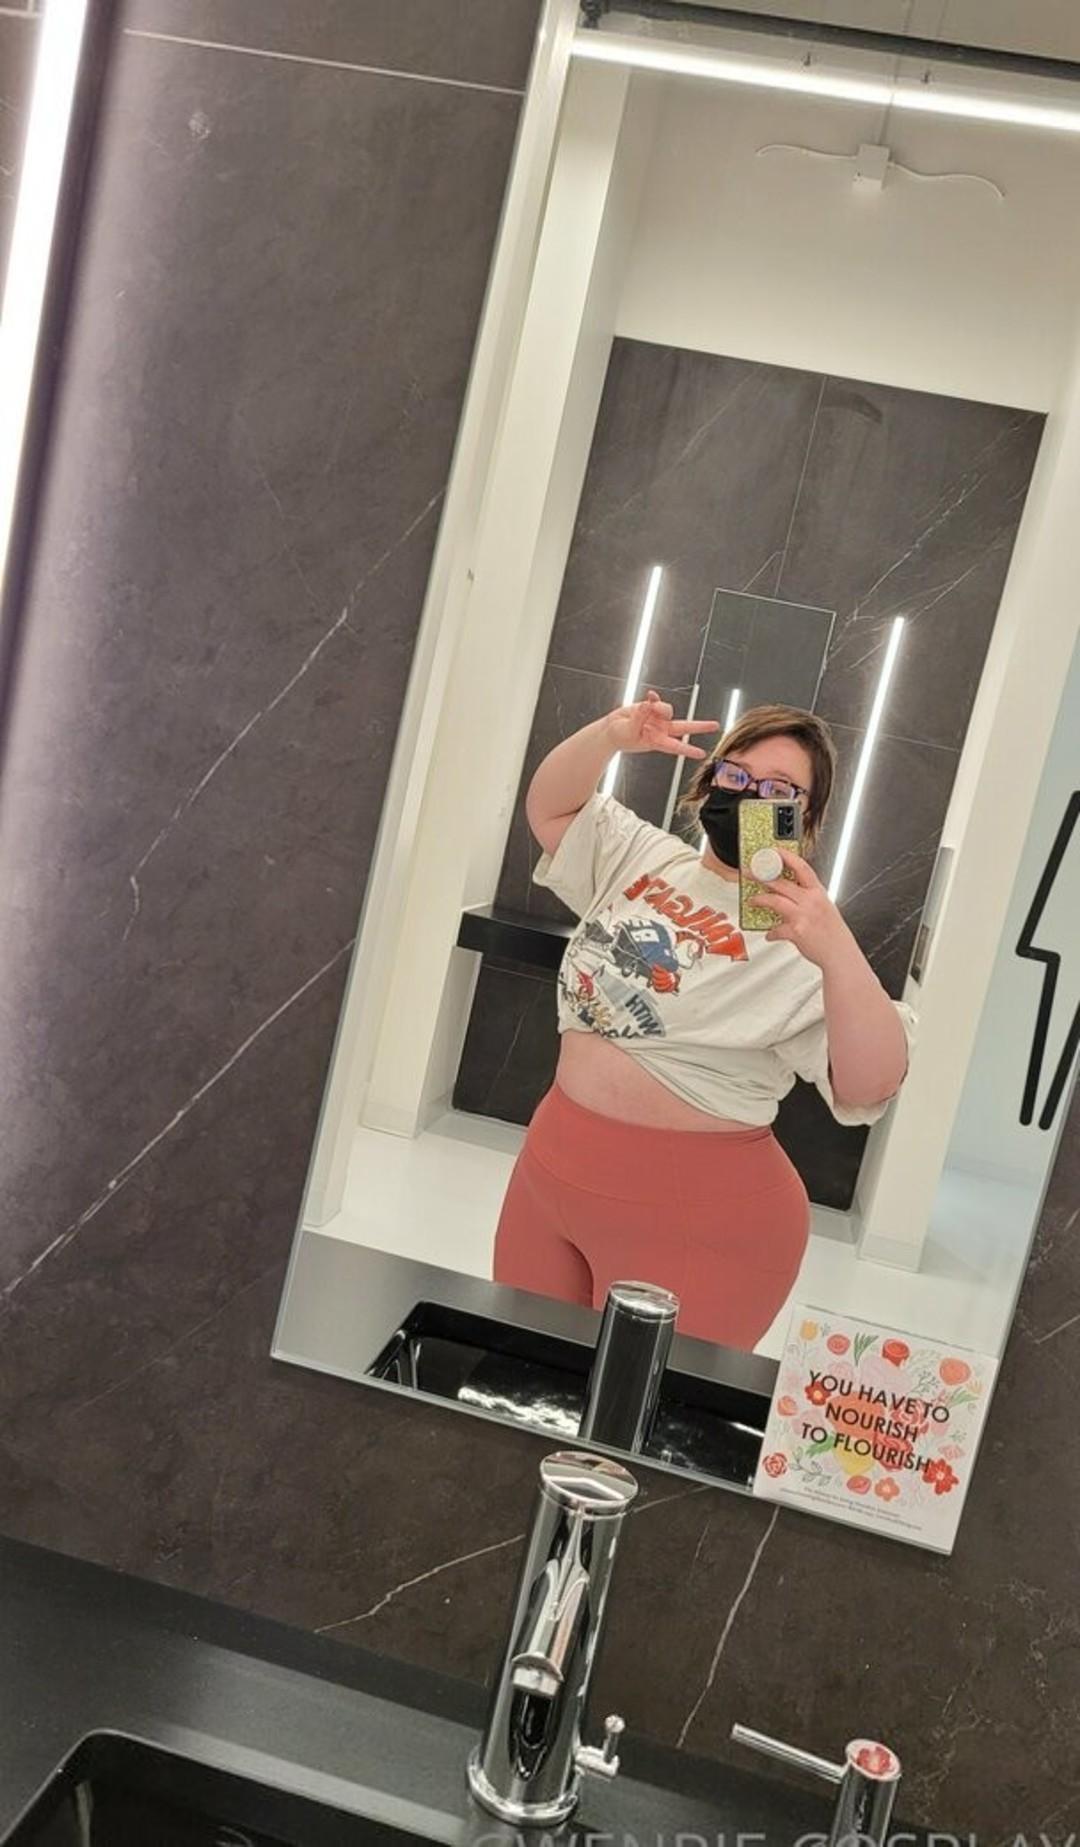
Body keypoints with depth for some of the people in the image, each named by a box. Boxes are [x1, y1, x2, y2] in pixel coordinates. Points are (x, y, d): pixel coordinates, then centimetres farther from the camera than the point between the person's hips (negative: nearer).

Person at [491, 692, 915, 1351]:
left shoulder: (803, 937, -13)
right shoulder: (643, 857, 8)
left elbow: (871, 1086, -23)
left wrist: (836, 952, -40)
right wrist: (610, 736, -11)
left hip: (696, 1214, -6)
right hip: (552, 1170, 6)